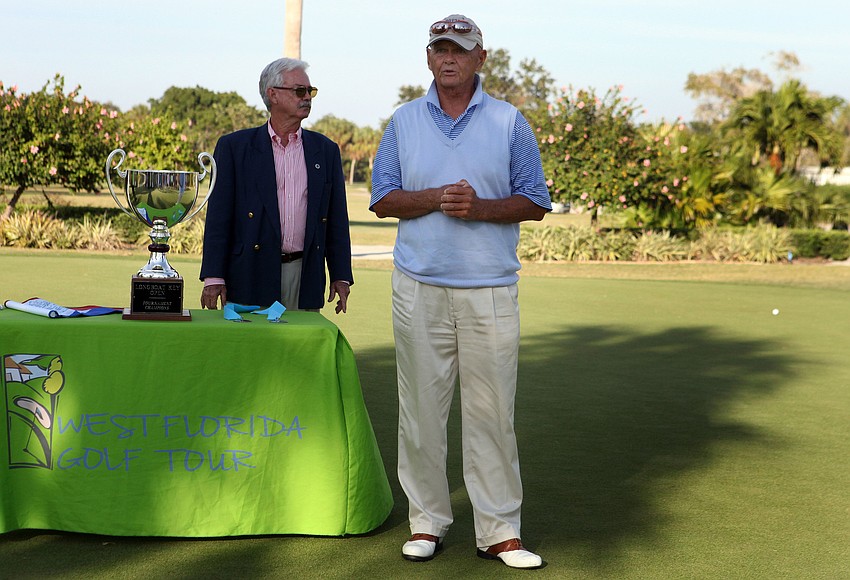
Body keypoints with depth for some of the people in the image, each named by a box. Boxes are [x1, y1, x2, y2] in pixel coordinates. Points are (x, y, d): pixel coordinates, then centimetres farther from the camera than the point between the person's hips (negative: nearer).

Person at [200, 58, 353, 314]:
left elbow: (337, 220, 14)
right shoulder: (234, 146, 4)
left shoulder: (326, 150, 13)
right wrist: (213, 278, -6)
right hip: (251, 278, -2)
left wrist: (341, 276, 8)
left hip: (305, 279, 2)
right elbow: (218, 218, 1)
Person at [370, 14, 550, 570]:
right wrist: (435, 199, -11)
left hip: (490, 289, -1)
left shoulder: (510, 122, 7)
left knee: (492, 410, -2)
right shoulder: (404, 121, 11)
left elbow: (535, 202, 5)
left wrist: (480, 207, -12)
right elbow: (383, 199, 8)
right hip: (420, 287, 1)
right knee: (421, 407, 3)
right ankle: (427, 520, 14)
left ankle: (499, 529, 5)